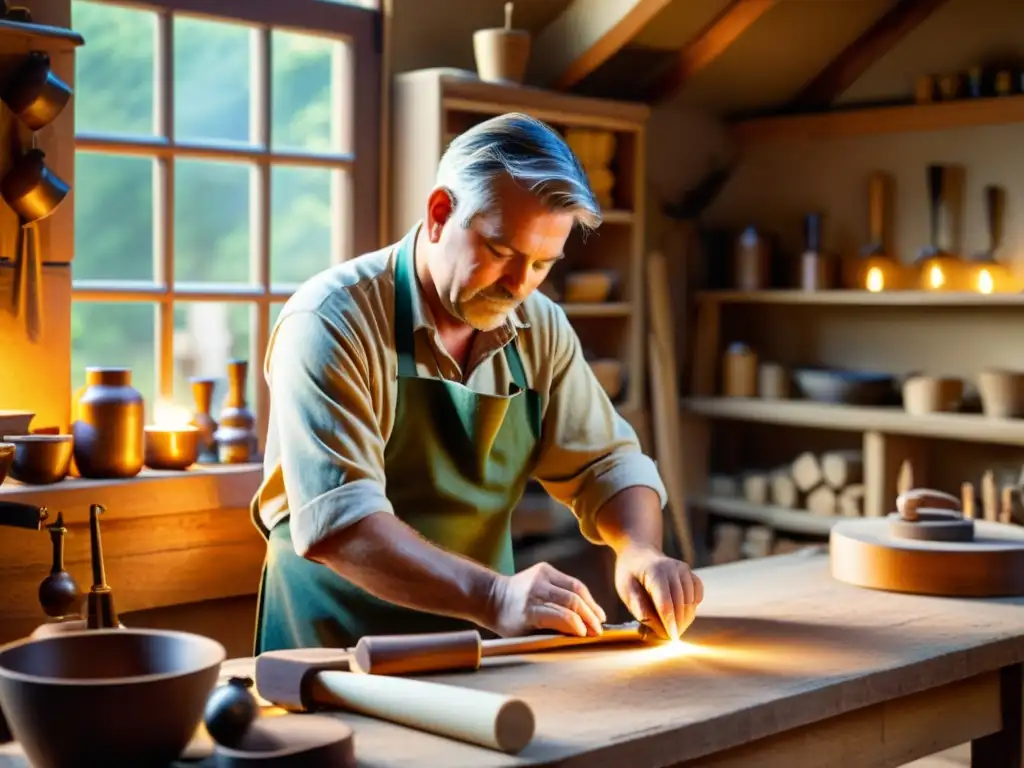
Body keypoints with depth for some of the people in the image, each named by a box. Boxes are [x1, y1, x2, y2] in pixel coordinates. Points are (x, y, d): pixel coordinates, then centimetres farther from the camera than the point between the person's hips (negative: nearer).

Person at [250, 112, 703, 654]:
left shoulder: (540, 328, 2)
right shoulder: (332, 321, -16)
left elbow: (606, 461, 9)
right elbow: (334, 519, -25)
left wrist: (640, 549, -12)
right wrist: (492, 595, -36)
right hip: (334, 649, -3)